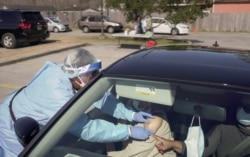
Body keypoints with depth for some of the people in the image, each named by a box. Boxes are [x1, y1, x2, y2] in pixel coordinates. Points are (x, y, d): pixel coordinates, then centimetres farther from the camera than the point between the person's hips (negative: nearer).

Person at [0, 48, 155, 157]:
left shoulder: (70, 77, -18)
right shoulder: (55, 91, -43)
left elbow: (102, 98, -12)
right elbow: (87, 128, -43)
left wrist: (131, 115, -19)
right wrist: (129, 131, -39)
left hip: (35, 124, 8)